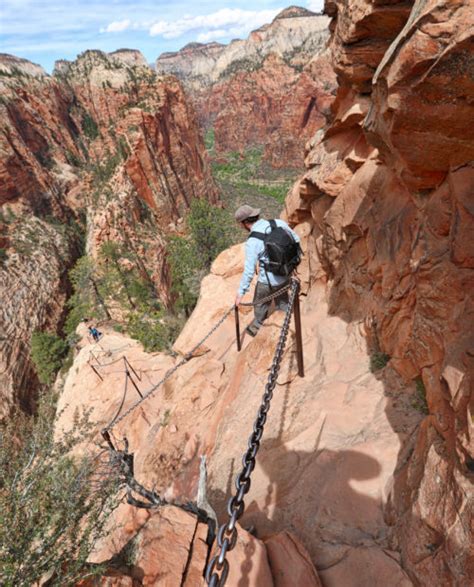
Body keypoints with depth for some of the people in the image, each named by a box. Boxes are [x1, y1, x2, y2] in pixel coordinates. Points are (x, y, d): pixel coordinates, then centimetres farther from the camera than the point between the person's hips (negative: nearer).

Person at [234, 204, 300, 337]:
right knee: (283, 301, 29)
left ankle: (257, 327, 47)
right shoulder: (279, 223, -9)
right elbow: (296, 240, 3)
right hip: (286, 274, 6)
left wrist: (241, 292, -9)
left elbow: (249, 271, -21)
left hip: (268, 281, -5)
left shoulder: (252, 242, -25)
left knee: (260, 305, 23)